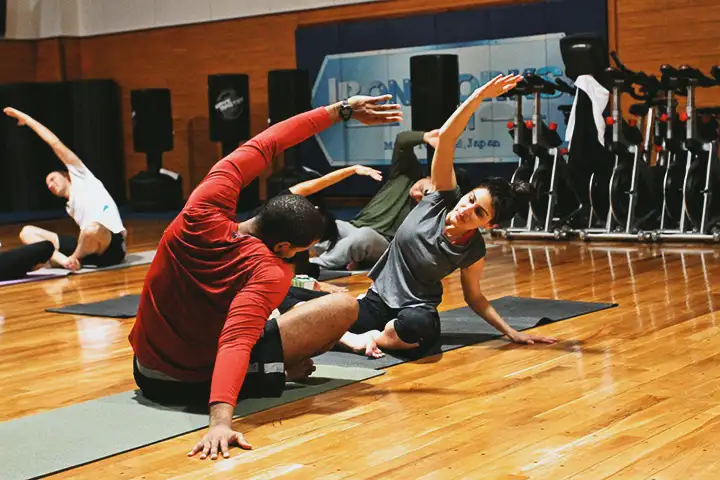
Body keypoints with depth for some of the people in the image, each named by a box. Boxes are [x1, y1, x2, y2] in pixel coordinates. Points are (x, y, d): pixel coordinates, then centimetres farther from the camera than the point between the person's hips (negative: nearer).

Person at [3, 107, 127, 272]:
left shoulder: (81, 179, 13)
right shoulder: (70, 207, 32)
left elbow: (55, 143, 8)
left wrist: (26, 118, 14)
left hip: (111, 246, -7)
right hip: (89, 248, 7)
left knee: (92, 230, -44)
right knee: (27, 232, 1)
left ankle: (74, 259, -11)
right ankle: (65, 260, -28)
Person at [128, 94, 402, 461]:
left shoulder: (204, 212, -15)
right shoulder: (270, 272, -28)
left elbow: (261, 146, -5)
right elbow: (236, 342, -44)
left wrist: (340, 111, -3)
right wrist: (221, 418, -57)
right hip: (198, 383, -6)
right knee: (344, 306, -8)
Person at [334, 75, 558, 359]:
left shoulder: (473, 252, -10)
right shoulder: (443, 197, -9)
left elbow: (473, 296, 6)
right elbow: (446, 137, -19)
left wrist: (511, 332, -6)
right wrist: (479, 96, -31)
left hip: (416, 311, -2)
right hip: (377, 300, 3)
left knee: (418, 326, -42)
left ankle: (374, 337, -11)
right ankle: (353, 337, 12)